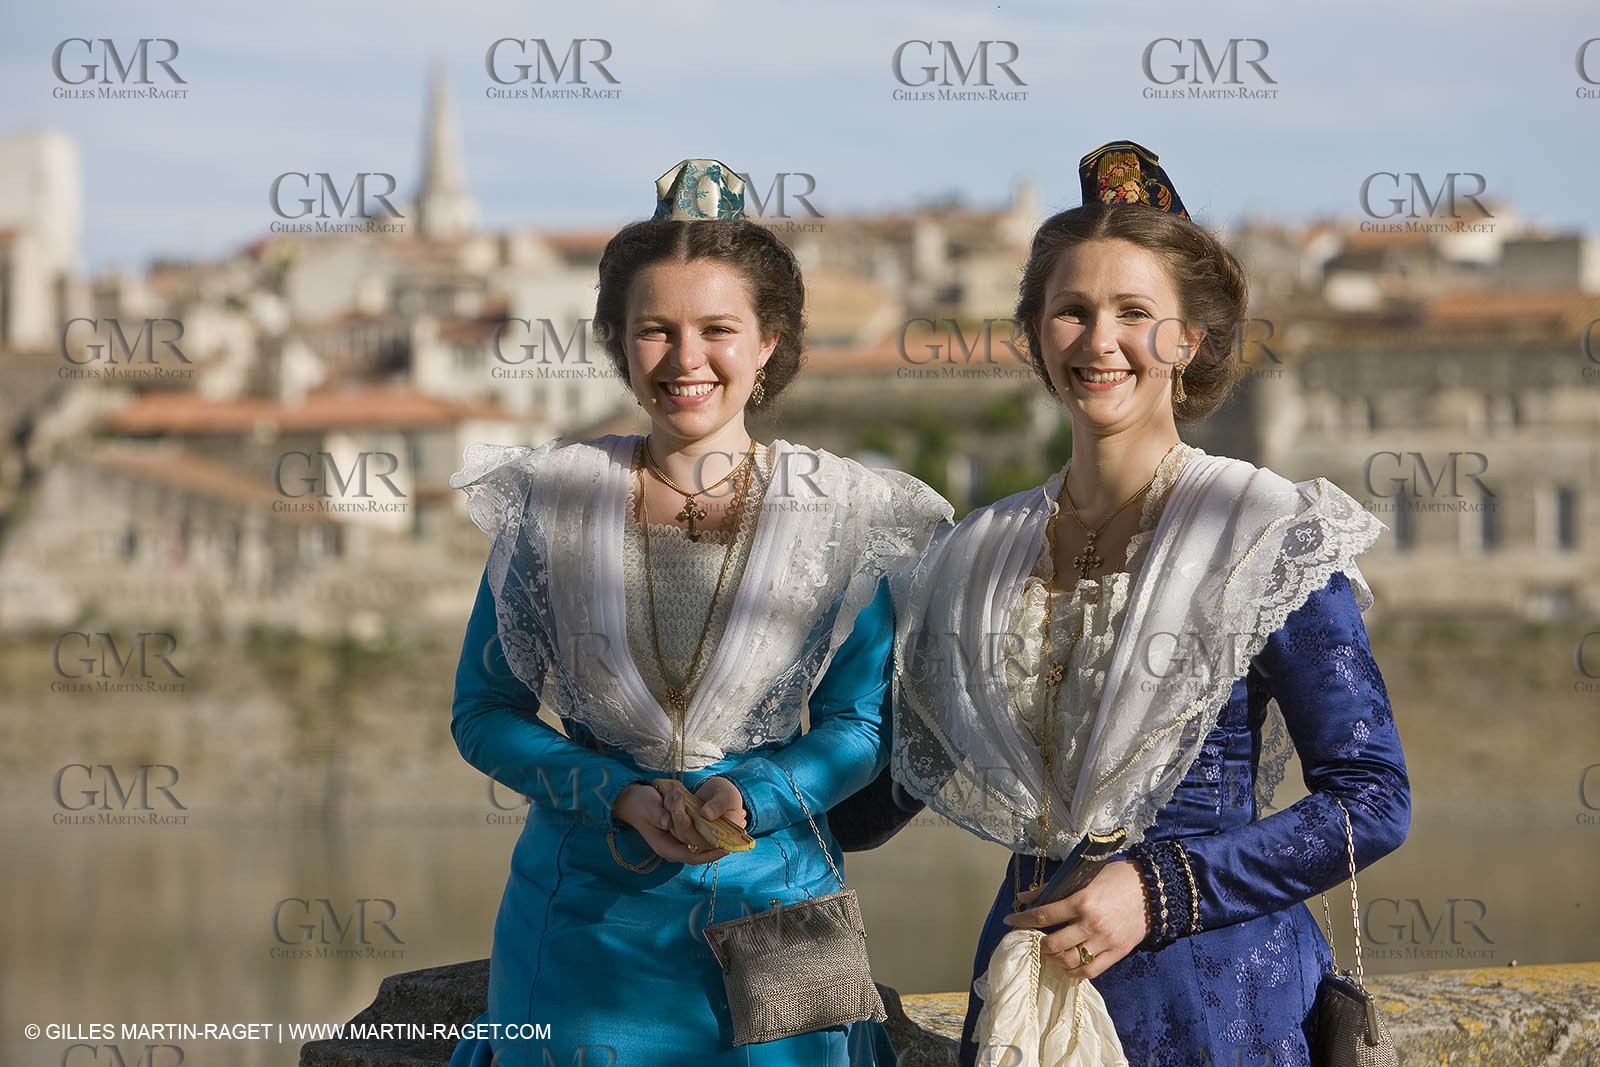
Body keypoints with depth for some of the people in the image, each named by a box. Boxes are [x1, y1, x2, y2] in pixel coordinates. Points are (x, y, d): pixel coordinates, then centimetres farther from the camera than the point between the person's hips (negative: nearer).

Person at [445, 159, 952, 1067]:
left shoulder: (840, 518, -4)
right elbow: (485, 712, 1)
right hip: (585, 915, 0)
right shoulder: (551, 499, -2)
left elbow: (861, 725, 1)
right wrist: (621, 797, -14)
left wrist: (748, 800, -18)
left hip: (771, 913, 0)